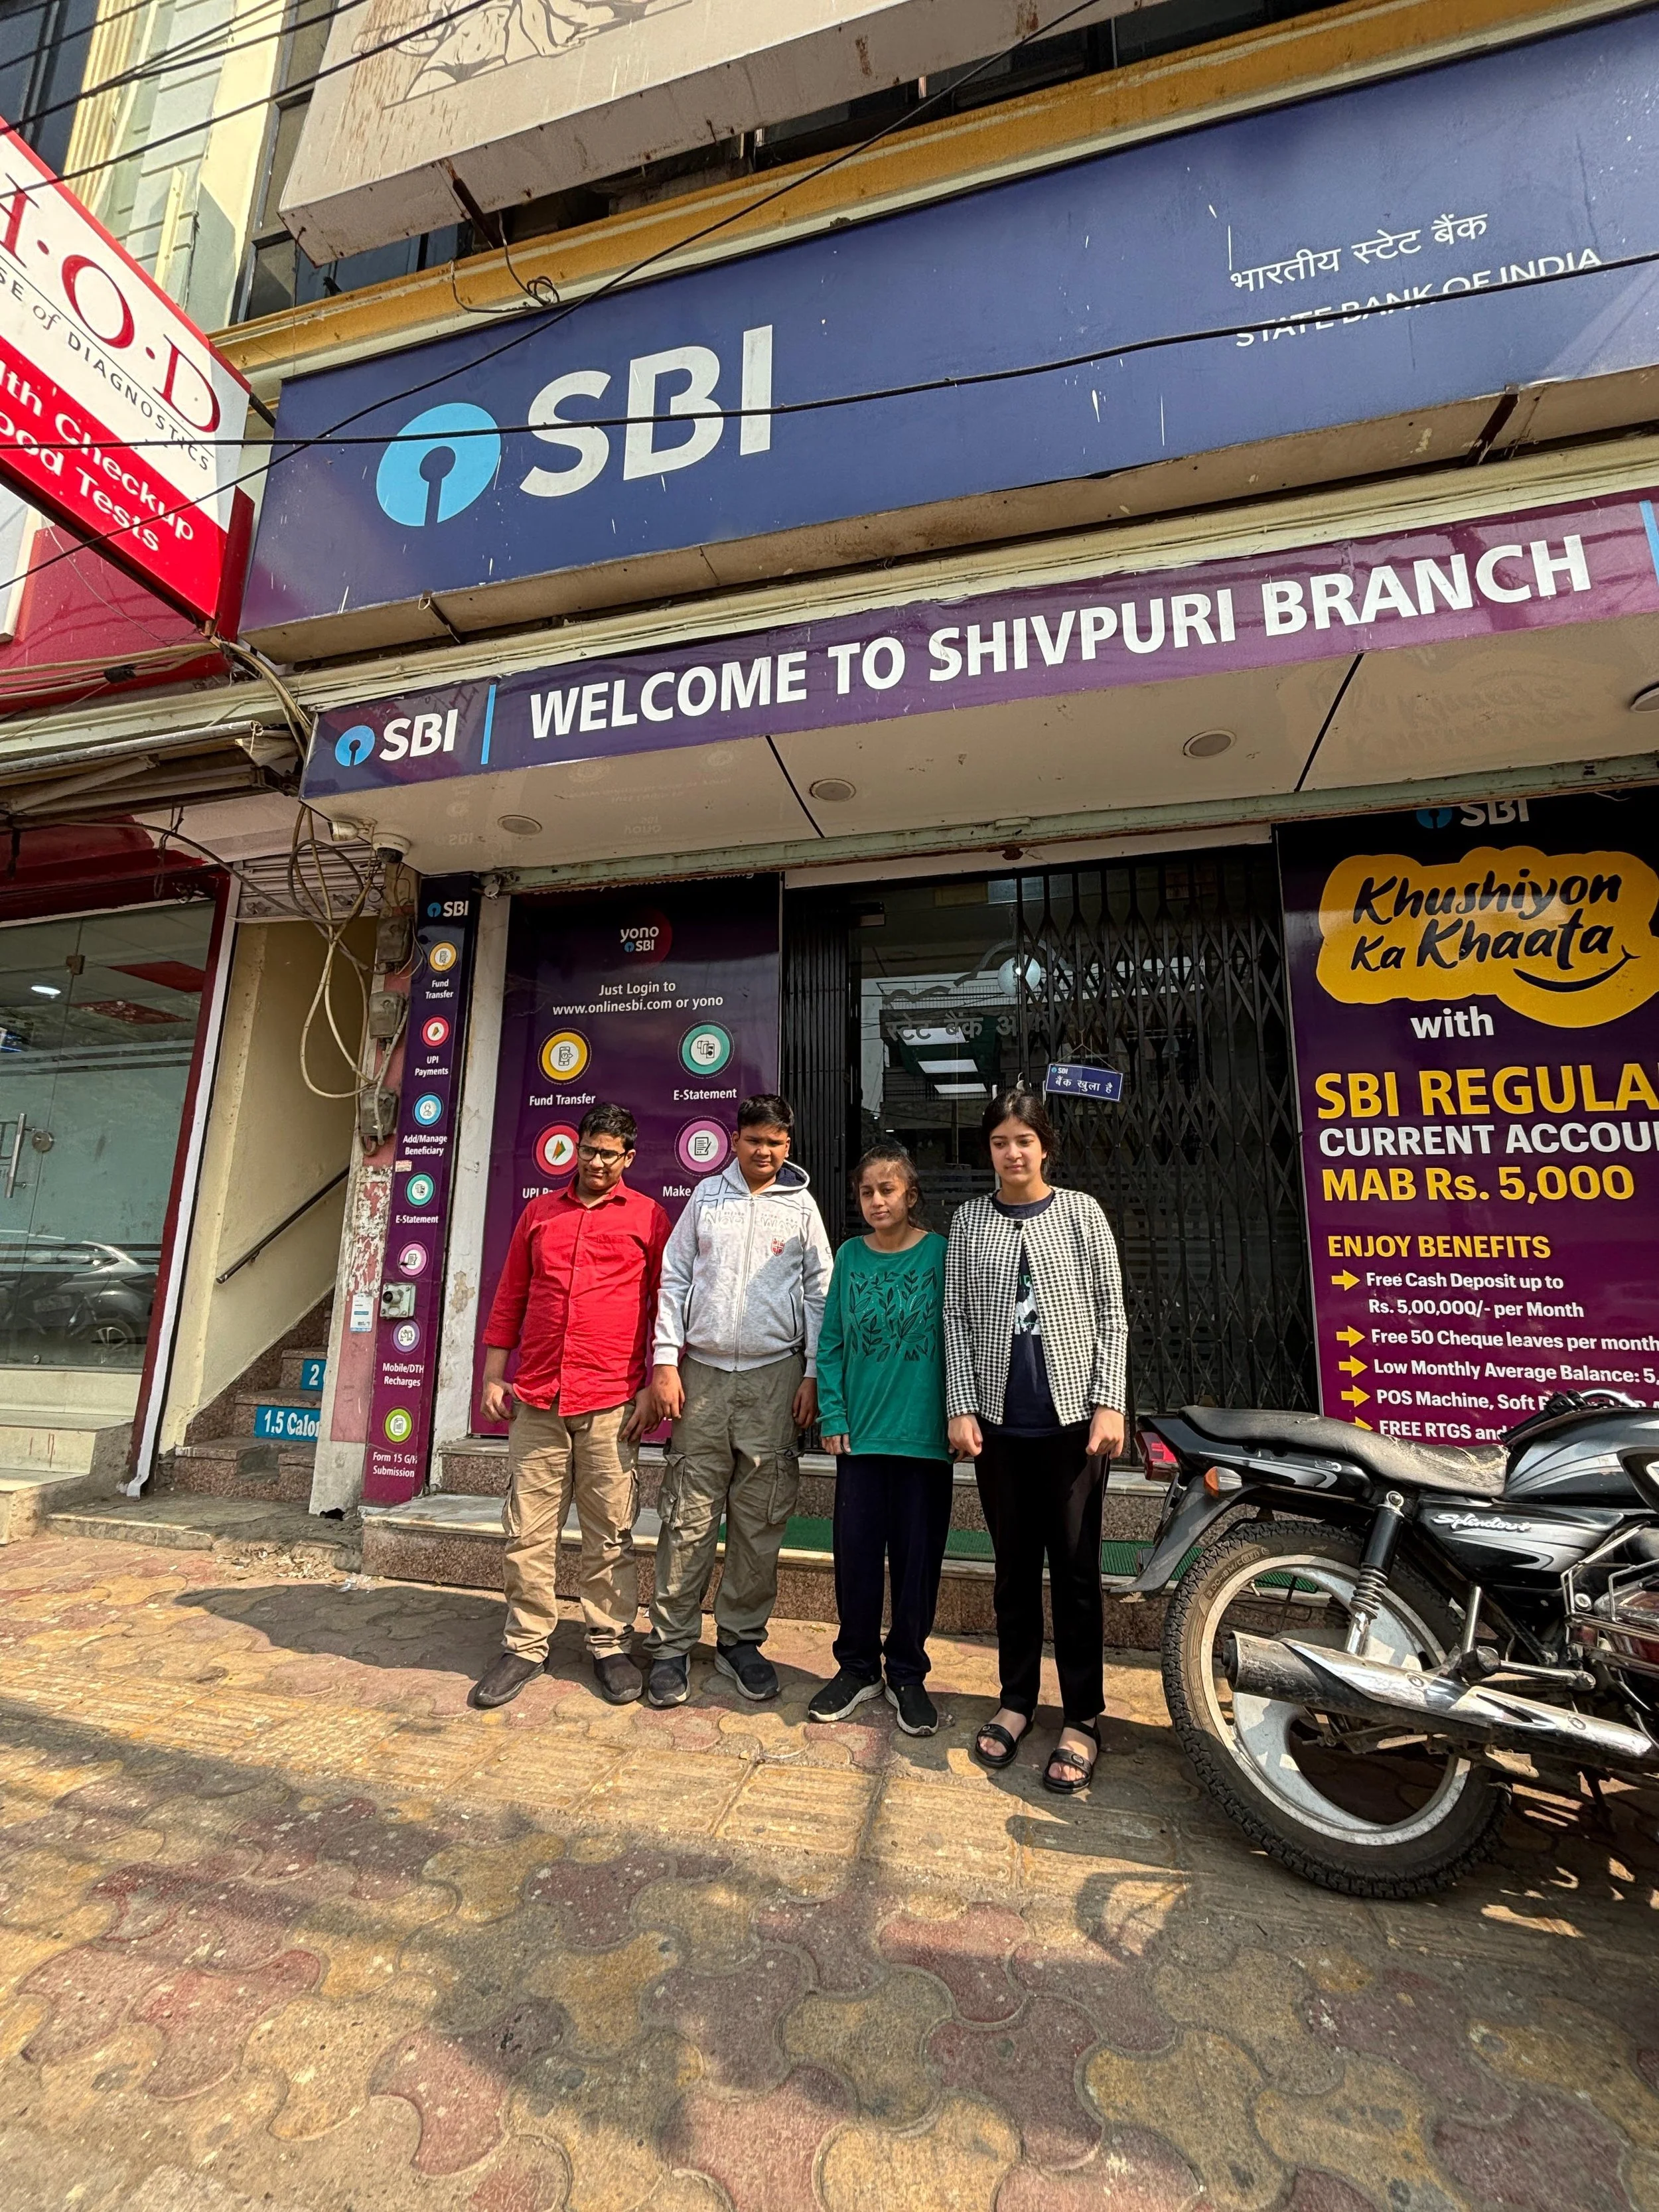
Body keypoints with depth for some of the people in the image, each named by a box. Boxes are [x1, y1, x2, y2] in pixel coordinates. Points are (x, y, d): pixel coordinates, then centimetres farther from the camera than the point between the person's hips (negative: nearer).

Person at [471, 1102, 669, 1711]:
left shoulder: (647, 1216, 2)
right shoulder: (539, 1213, 12)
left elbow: (664, 1305, 1)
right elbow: (510, 1298, 15)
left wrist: (653, 1385, -3)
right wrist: (493, 1377, 10)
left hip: (610, 1401, -3)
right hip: (536, 1398, 3)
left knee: (610, 1533, 7)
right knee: (527, 1530, 9)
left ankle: (611, 1645, 23)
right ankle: (526, 1645, 26)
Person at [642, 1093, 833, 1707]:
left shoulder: (801, 1206, 5)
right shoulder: (707, 1195, 7)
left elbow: (819, 1293, 5)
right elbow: (674, 1279, 6)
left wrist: (813, 1373, -1)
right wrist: (666, 1362, -1)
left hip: (774, 1376, 0)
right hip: (702, 1372, 0)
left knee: (760, 1521, 8)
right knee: (688, 1517, 5)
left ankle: (740, 1638, 25)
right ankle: (672, 1644, 20)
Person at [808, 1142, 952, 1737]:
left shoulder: (941, 1253, -6)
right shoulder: (850, 1256, 2)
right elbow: (831, 1342, 5)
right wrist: (833, 1416, -1)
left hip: (925, 1435, -2)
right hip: (860, 1435, 2)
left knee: (917, 1558, 10)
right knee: (855, 1554, 11)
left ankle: (907, 1675, 32)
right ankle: (857, 1668, 33)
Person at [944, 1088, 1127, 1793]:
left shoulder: (1081, 1213, 0)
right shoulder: (970, 1221, 4)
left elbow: (1111, 1315, 0)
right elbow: (957, 1319, 3)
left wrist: (1108, 1403, -6)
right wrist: (962, 1408, -3)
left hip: (1072, 1417, -1)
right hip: (999, 1421, 2)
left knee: (1075, 1568, 6)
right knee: (1014, 1565, 13)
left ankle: (1083, 1720, 22)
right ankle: (1016, 1700, 30)